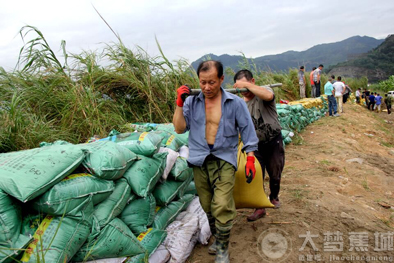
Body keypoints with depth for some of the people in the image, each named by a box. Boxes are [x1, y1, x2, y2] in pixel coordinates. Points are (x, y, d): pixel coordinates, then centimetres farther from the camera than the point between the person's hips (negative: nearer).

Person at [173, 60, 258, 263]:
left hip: (224, 160, -2)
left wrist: (250, 159, -1)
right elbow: (180, 128, -3)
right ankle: (217, 238, 35)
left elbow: (247, 130, 4)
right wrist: (180, 103, -11)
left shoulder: (235, 103, -2)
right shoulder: (192, 102, 2)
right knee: (207, 206, 12)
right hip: (199, 160, 3)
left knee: (222, 206, -12)